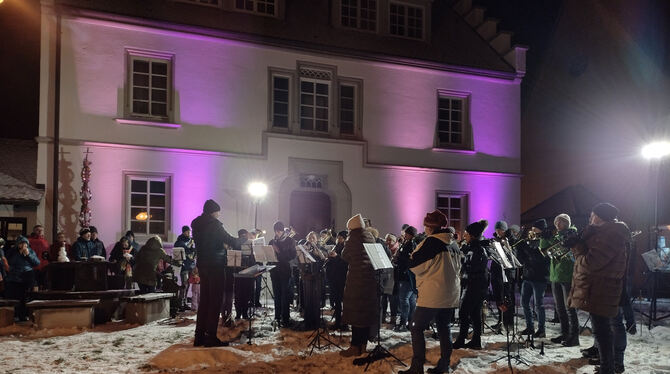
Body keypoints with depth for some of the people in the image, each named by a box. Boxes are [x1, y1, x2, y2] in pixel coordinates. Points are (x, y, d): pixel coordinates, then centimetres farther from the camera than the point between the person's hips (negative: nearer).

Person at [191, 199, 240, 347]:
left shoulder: (196, 225, 13)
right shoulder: (213, 223, -11)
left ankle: (200, 336, 14)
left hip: (202, 265, 8)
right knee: (215, 301, -5)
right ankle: (211, 337, -6)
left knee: (204, 300, 12)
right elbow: (229, 240, -12)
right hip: (215, 265, -8)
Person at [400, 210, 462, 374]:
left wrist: (413, 254, 8)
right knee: (444, 328, 14)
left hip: (432, 294, -8)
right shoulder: (453, 245, 11)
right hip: (451, 294, 8)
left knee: (417, 328, -1)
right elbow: (457, 267, 21)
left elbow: (414, 264, -11)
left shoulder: (431, 241, -13)